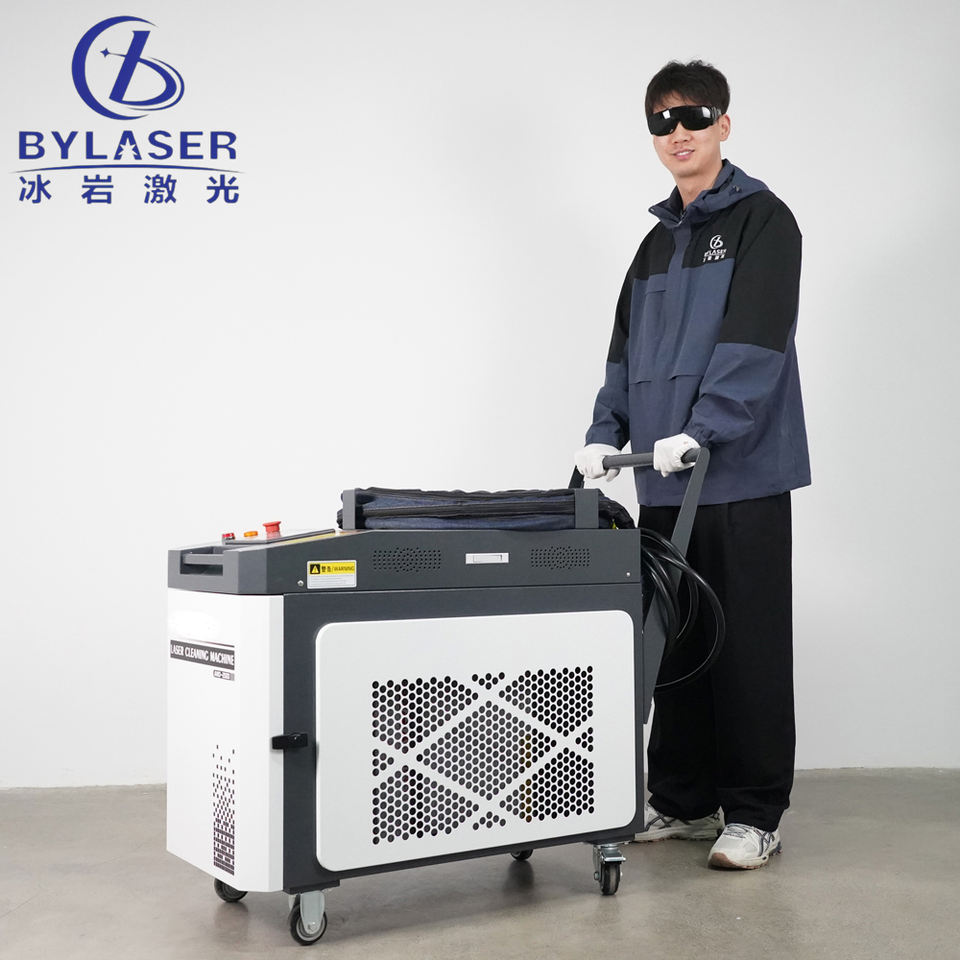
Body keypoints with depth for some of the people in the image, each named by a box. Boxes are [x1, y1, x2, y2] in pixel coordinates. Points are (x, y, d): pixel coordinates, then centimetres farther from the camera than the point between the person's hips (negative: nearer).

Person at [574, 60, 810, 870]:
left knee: (748, 645, 0)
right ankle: (685, 800, 23)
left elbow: (756, 338, -14)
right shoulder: (658, 241, 19)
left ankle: (756, 812, 10)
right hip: (665, 479, 7)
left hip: (743, 474, -7)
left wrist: (703, 429, -23)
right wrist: (607, 433, 5)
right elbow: (627, 348, 18)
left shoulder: (761, 219, -2)